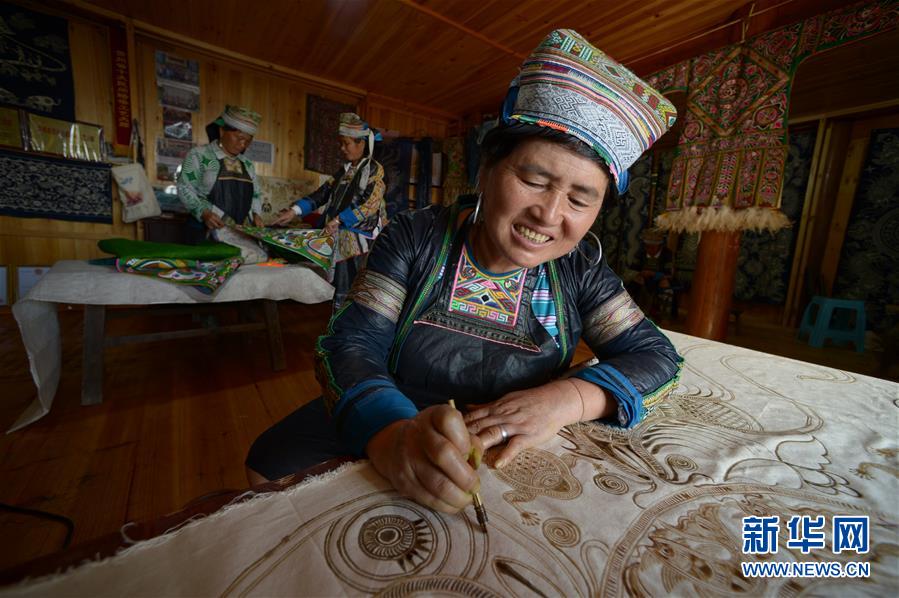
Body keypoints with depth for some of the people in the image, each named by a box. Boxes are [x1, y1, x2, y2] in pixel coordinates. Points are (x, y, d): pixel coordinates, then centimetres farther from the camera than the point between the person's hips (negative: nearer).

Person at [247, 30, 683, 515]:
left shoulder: (581, 271, -8)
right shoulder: (416, 237, -13)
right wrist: (390, 432, -40)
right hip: (380, 425, -1)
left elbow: (657, 357, -8)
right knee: (270, 465, -13)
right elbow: (350, 344, -18)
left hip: (510, 458, 3)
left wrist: (567, 398, -28)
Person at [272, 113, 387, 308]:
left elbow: (370, 204, -14)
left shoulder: (375, 170, -1)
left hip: (361, 242, -6)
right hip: (340, 240, 6)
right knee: (341, 292, 9)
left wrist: (338, 220, -18)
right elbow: (323, 193, 13)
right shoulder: (344, 170, 18)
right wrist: (294, 211, 2)